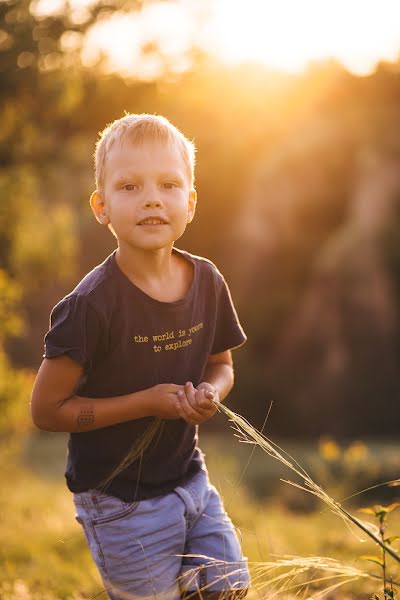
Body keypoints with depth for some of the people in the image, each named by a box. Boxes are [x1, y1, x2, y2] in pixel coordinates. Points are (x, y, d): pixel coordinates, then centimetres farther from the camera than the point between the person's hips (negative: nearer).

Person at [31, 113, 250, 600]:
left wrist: (210, 394, -12)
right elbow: (47, 410, -18)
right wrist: (147, 402, -22)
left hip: (190, 481, 5)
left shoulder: (208, 283, -5)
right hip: (120, 501, -5)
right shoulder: (92, 304, -22)